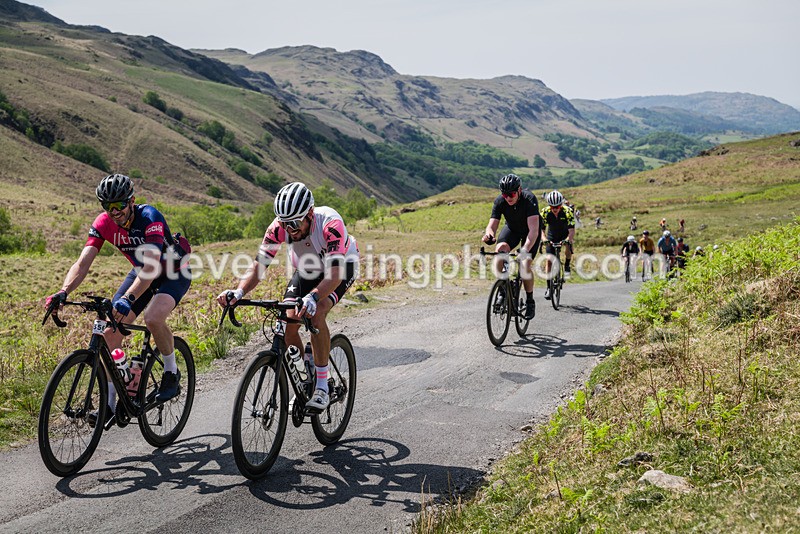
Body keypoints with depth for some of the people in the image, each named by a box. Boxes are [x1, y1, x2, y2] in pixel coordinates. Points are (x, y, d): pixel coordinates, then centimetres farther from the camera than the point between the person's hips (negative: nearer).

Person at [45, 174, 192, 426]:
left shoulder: (149, 217, -32)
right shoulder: (103, 223, -15)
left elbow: (151, 266, -44)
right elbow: (83, 262, -22)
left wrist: (128, 298, -58)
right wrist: (63, 292, -40)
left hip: (174, 273, -6)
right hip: (141, 273, 6)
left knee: (153, 318, -34)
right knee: (111, 331, -9)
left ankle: (171, 372, -7)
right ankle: (109, 403, -1)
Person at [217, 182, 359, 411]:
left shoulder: (330, 224, -39)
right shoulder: (279, 227, -26)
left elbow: (335, 274, -47)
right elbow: (258, 266, -26)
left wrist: (313, 297, -64)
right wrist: (238, 293, -44)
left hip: (342, 266, -5)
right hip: (307, 268, 5)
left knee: (316, 315, -30)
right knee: (288, 322, -13)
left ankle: (322, 388, -19)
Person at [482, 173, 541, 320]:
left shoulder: (529, 199, -36)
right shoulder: (499, 202, -25)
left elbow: (534, 230, -45)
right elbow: (492, 225, -26)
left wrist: (525, 250, -60)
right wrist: (489, 234, -52)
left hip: (530, 232, -3)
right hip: (512, 228, 3)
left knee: (524, 265, -19)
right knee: (499, 250, -28)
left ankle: (530, 302, 3)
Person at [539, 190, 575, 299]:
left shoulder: (567, 212, -30)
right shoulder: (545, 212, -26)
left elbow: (571, 231, -33)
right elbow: (541, 229, -26)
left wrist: (567, 240, -53)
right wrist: (544, 239, -46)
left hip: (565, 235, -1)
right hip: (552, 237, 2)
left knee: (567, 250, -31)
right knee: (549, 259, -8)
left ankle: (567, 267, 0)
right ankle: (549, 287, 1)